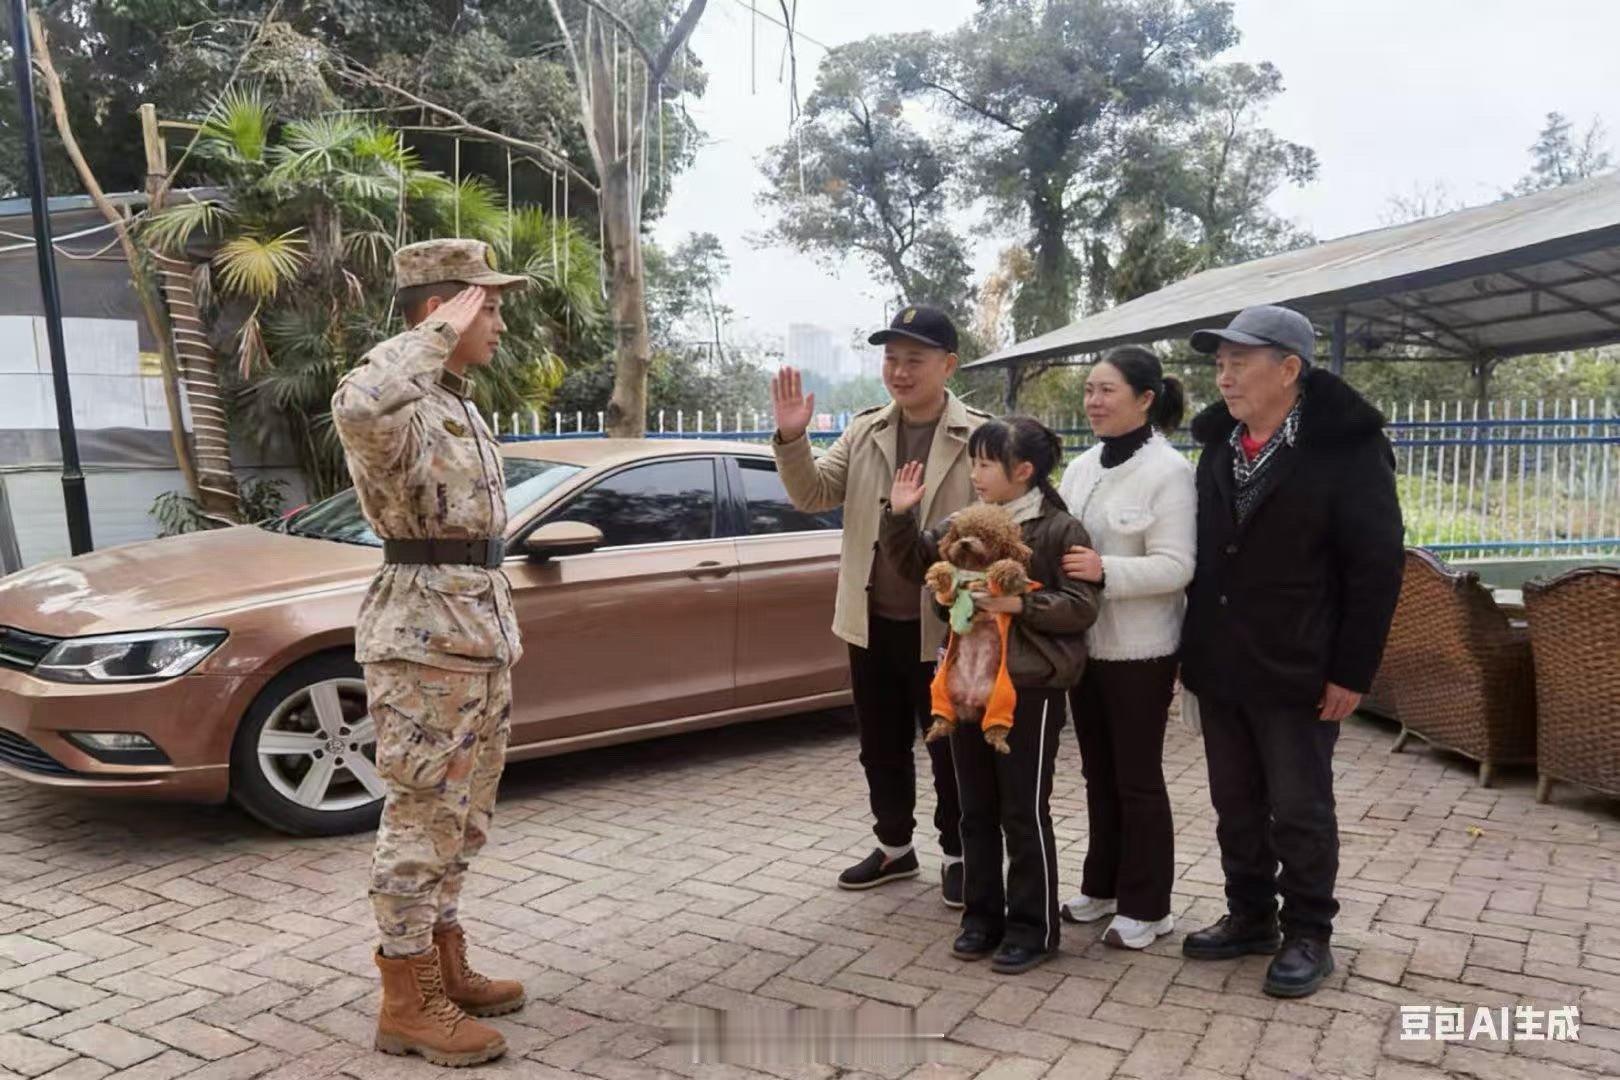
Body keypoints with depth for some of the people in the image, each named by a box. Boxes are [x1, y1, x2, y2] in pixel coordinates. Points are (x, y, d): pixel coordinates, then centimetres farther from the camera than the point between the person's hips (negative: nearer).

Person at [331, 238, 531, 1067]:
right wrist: (441, 331, -28)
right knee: (422, 820, 1)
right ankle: (407, 1003, 14)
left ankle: (444, 967, 32)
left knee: (457, 820, 18)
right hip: (425, 635, -10)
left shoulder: (455, 404, 15)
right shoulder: (399, 406, -15)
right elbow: (359, 406, -43)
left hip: (478, 631, 10)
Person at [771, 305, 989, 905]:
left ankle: (957, 855, 29)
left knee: (949, 749, 10)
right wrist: (792, 438, -18)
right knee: (881, 746, 18)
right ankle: (894, 847, 37)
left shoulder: (979, 436, -10)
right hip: (872, 620, 5)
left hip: (943, 625, -5)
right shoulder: (865, 431, 5)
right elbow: (814, 495, 0)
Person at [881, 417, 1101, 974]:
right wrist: (900, 516, -1)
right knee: (976, 811, 15)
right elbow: (914, 562, 14)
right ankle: (982, 915, 29)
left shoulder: (1059, 529, -8)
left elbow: (1081, 607, -12)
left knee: (1025, 813, 4)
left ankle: (1032, 927, 18)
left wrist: (1020, 604, -22)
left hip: (1030, 688, -6)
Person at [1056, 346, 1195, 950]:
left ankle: (1146, 907, 18)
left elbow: (1175, 567, -19)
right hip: (1084, 643, 7)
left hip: (1138, 650, -7)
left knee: (1137, 779, 4)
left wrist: (1105, 572, -31)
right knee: (1098, 774, 17)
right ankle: (1102, 887, 32)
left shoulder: (1168, 471, -14)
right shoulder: (1081, 467, 9)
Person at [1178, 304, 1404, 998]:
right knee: (1235, 805, 15)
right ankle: (1250, 917, 31)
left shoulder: (1347, 448, -12)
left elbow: (1376, 568, -12)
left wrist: (1352, 672, -14)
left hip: (1296, 673, -6)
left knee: (1299, 811, 6)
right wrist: (1192, 646, 12)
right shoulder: (1219, 444, 8)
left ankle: (1308, 936, 22)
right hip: (1220, 668, 6)